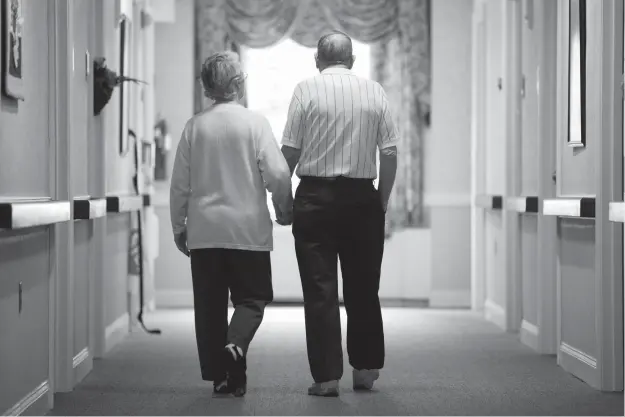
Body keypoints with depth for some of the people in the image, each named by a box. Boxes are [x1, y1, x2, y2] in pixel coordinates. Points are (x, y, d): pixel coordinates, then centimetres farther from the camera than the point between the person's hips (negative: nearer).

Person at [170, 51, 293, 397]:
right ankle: (235, 344, -19)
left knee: (210, 303, 9)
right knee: (252, 297, 8)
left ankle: (219, 375, 10)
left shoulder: (194, 126, 2)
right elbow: (277, 174, -11)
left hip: (204, 230, 3)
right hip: (248, 228, -2)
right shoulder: (254, 122, -6)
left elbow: (179, 184, 5)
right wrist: (284, 209, 8)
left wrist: (178, 227, 15)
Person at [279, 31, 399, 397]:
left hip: (315, 197, -2)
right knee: (363, 288, 13)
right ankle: (366, 368, 19)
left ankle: (327, 376, 0)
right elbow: (390, 152, 1)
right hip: (362, 198, 3)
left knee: (320, 290, 1)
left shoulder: (307, 89, -2)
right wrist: (383, 201, 9)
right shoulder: (375, 92, 5)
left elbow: (290, 150, -6)